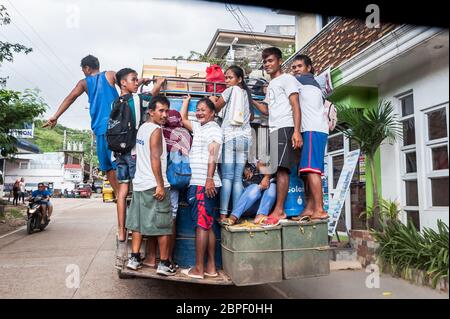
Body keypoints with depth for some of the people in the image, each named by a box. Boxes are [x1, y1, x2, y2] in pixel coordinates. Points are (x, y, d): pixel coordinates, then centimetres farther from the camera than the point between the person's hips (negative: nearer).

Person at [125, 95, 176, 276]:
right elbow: (155, 158, -19)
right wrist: (160, 185, -20)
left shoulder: (142, 127, 14)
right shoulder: (156, 130, -11)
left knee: (138, 222, 12)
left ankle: (134, 258, 15)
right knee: (164, 225, 0)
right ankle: (164, 264, 5)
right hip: (154, 185, -8)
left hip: (139, 183, 9)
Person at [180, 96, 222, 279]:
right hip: (197, 183, 9)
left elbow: (213, 155, -14)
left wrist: (209, 179, -22)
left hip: (205, 184, -9)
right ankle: (210, 267, 14)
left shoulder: (213, 128, -4)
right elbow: (182, 119, 35)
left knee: (201, 225, -7)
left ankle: (198, 269, -2)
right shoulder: (199, 127, 22)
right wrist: (187, 99, 38)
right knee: (207, 226, 9)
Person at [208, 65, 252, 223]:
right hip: (245, 137, 6)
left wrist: (213, 100, 32)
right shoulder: (246, 93, 20)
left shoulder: (230, 90, 2)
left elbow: (216, 108, 11)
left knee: (227, 176, -9)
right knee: (238, 178, 2)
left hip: (230, 135, -6)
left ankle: (223, 214, -12)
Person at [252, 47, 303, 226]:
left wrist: (296, 131, -19)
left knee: (281, 168, -16)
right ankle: (280, 210, 1)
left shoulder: (287, 79, 4)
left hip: (285, 128, -8)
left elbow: (295, 106, -7)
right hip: (273, 130, 8)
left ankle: (279, 210, -18)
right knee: (279, 169, 2)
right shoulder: (270, 85, 29)